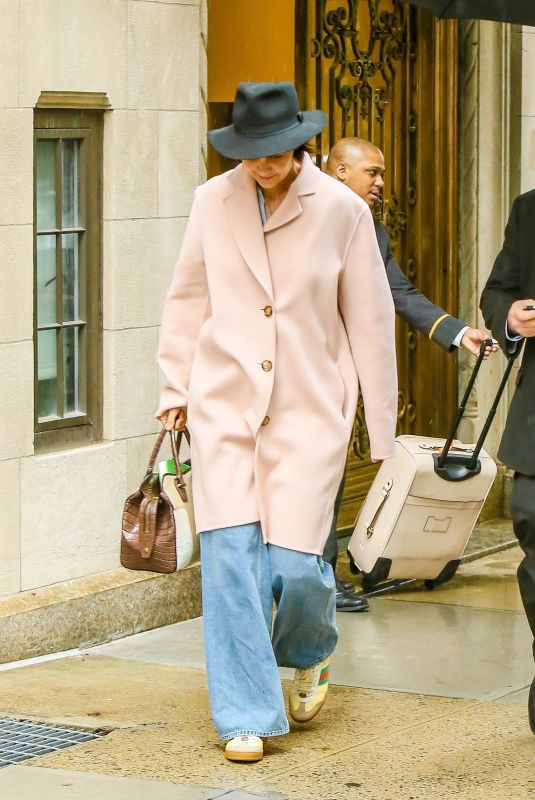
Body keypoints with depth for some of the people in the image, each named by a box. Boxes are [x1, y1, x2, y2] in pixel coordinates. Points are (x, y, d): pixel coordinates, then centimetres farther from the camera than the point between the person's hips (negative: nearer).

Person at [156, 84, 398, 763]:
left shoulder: (342, 211, -4)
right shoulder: (212, 202, 1)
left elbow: (369, 320, 2)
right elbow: (188, 298, 14)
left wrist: (382, 426, 4)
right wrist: (176, 388, 13)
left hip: (309, 410, -2)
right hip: (225, 406, 2)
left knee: (294, 563, -6)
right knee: (231, 557, -5)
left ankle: (311, 655, 29)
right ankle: (247, 715, 6)